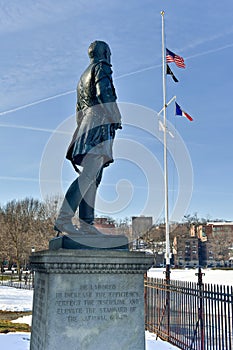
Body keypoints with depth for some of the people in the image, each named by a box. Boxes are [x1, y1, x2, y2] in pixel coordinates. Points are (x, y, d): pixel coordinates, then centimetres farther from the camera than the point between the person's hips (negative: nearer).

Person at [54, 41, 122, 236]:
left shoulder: (84, 76, 31)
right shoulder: (102, 67, 5)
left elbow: (79, 110, 27)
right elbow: (104, 94, -13)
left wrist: (82, 130, 26)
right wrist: (116, 118, -10)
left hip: (87, 123, 9)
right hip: (100, 122, -9)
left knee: (94, 176, 2)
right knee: (89, 175, -19)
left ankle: (86, 223, -3)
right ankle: (64, 218, -26)